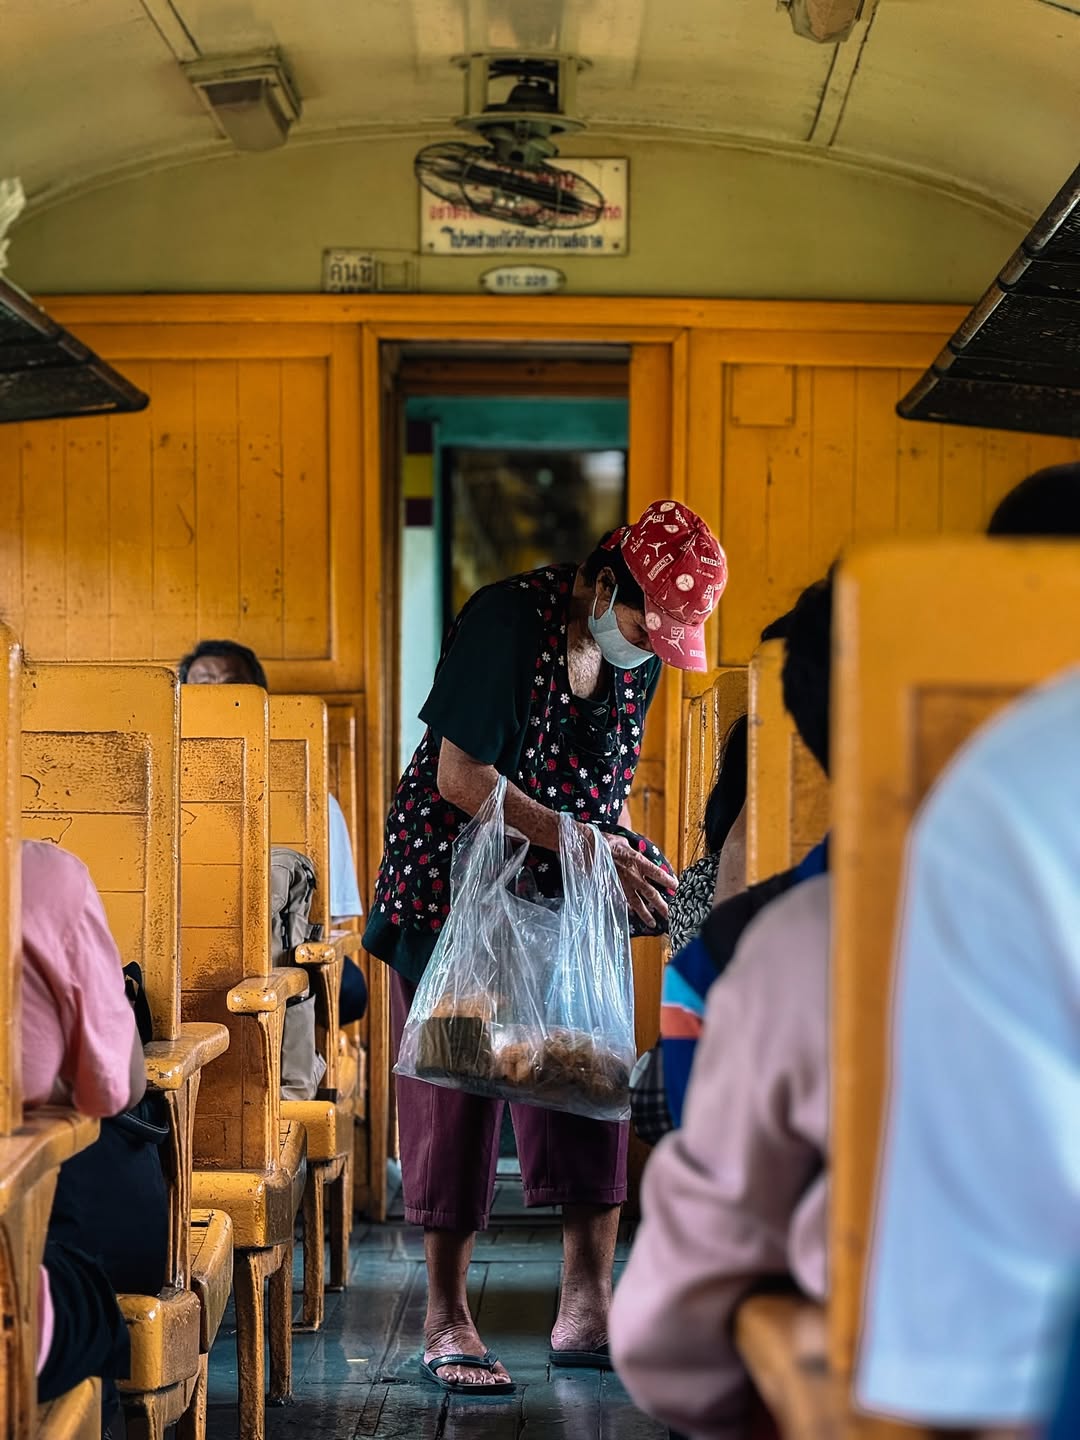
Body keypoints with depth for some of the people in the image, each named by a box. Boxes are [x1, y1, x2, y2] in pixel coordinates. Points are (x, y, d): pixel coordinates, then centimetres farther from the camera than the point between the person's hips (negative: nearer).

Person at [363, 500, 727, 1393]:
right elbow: (462, 777, -21)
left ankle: (587, 1309, 4)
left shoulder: (642, 654, 1)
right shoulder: (506, 622, -20)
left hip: (568, 895, 6)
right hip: (455, 883, -6)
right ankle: (447, 1318, 2)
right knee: (458, 1082, -4)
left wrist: (627, 853, -6)